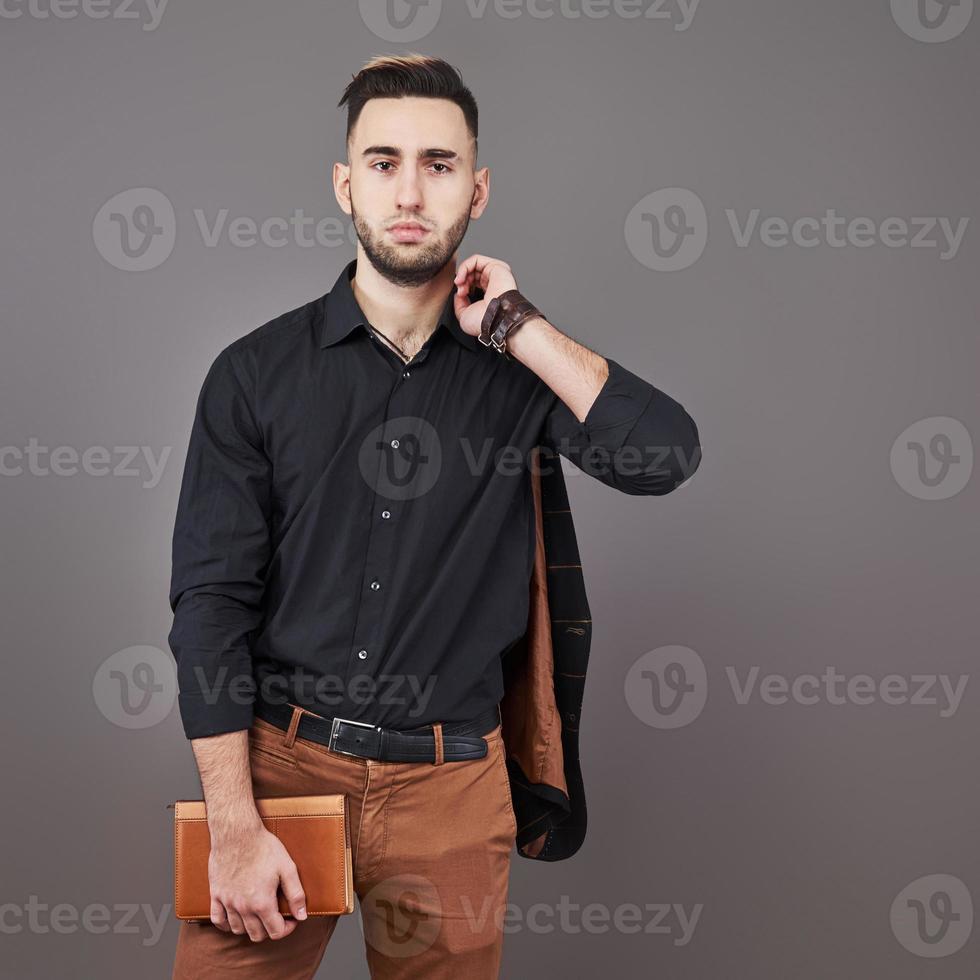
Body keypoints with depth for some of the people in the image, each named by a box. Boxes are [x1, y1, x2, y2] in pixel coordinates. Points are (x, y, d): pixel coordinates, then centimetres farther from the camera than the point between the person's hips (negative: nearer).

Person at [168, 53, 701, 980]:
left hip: (450, 778, 1)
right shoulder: (257, 371, -1)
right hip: (278, 760, 0)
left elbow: (664, 454, -16)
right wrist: (234, 826, -11)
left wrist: (513, 324, -12)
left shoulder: (518, 364, 2)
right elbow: (212, 599, -4)